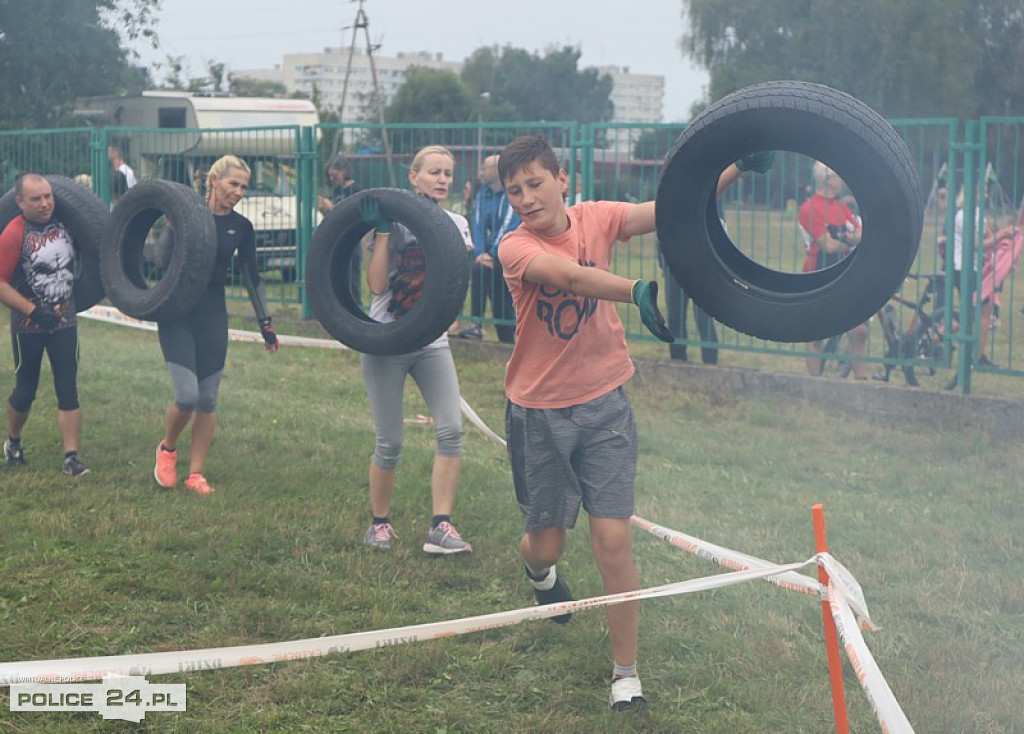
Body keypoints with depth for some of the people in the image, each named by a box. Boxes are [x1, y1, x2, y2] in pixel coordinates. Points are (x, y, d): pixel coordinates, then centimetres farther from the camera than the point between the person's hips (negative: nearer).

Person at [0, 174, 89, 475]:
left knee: (68, 390, -1)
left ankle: (71, 457, 1)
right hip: (28, 326, -3)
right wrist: (33, 310, -22)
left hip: (65, 321, 3)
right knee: (26, 390, 12)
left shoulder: (64, 222, -5)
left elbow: (78, 256, 17)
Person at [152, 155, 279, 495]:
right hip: (177, 315, -3)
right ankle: (167, 448, 17)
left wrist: (266, 324, 13)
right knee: (187, 396, -13)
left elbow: (251, 277, 12)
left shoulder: (241, 227, 4)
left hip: (213, 317, 3)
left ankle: (196, 474, 16)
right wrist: (172, 229, -22)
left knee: (207, 400, 4)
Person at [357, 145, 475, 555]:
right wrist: (382, 229, -16)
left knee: (451, 430, -14)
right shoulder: (393, 220, -3)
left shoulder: (456, 224, 6)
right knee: (389, 445, -2)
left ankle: (440, 528, -9)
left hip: (431, 343, 3)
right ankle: (380, 523, 20)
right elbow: (376, 284, -14)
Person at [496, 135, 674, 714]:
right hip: (539, 411, -1)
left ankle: (627, 673, 9)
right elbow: (572, 276, -35)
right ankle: (539, 569, 50)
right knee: (547, 544, 10)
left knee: (614, 540, -6)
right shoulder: (516, 247, -15)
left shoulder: (596, 219, -4)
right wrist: (638, 292, -53)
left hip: (605, 403, 1)